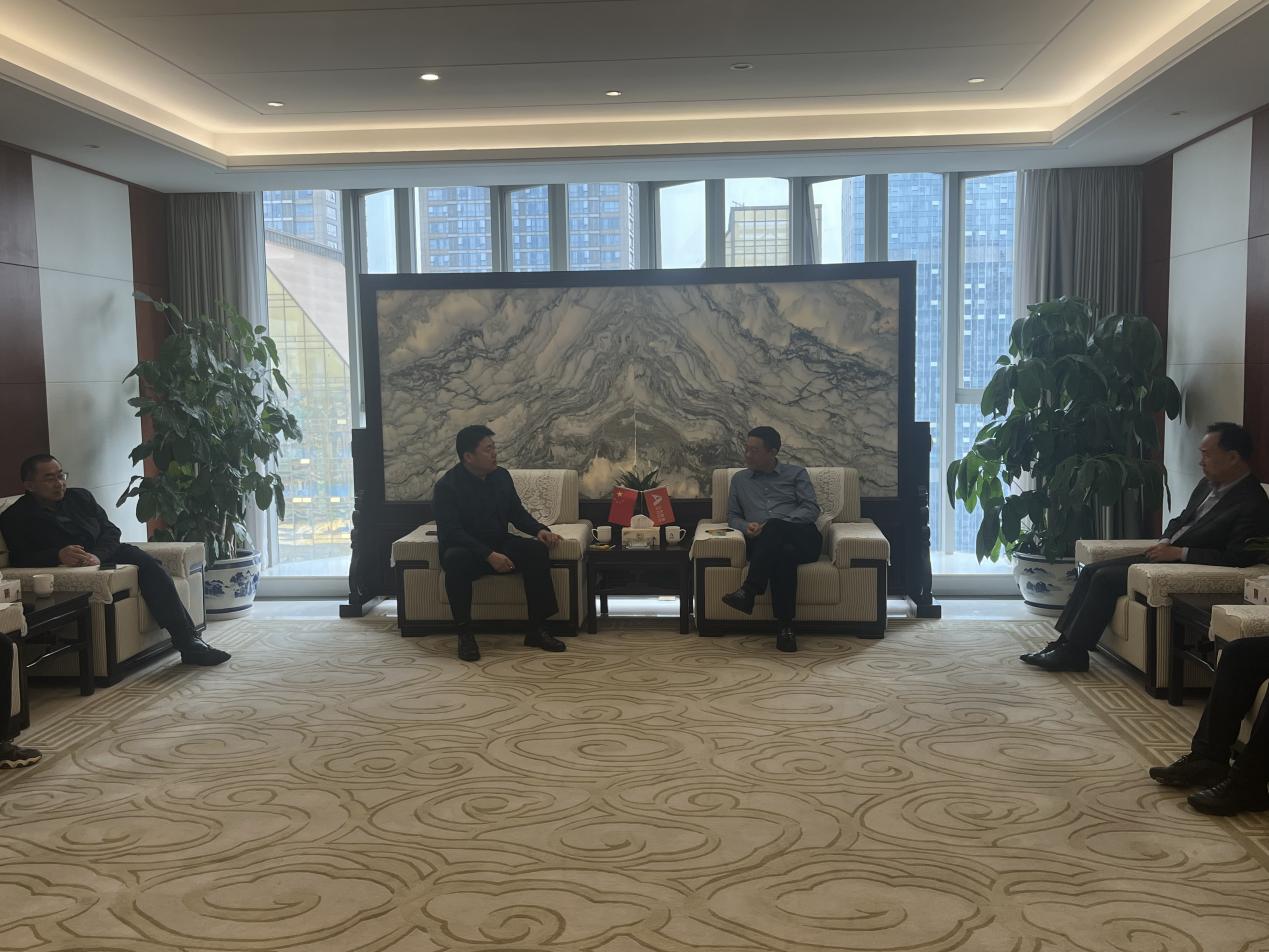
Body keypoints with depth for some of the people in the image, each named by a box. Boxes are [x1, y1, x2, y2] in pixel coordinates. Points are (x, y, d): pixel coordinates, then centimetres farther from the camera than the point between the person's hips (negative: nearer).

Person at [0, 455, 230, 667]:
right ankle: (189, 642, -32)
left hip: (106, 553, 6)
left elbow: (111, 530, 10)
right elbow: (20, 558, -6)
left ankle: (189, 641, -29)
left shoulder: (80, 497, 19)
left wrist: (98, 556, -13)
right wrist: (58, 555, -26)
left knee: (150, 566, -27)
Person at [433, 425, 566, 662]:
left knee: (537, 549, -22)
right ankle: (464, 634, -28)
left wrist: (539, 529, -9)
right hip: (465, 549, -5)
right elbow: (451, 532, -23)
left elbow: (517, 512, 13)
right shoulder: (446, 486, -15)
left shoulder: (501, 476, 4)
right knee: (454, 559, -39)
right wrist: (489, 555, -33)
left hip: (499, 545, 5)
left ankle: (537, 630, -19)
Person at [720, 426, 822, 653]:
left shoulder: (796, 473, 16)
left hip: (802, 539, -1)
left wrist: (772, 526, -12)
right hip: (762, 543, 2)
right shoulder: (739, 479, 26)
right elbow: (732, 516, 23)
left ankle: (749, 591, -45)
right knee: (784, 553, -38)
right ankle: (785, 625, -44)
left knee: (774, 527, -38)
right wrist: (746, 527, -3)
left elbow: (812, 509, 3)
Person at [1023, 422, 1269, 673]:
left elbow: (1240, 557, -23)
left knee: (1105, 578, -20)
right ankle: (1064, 641, -2)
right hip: (1165, 555, 9)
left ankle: (1074, 652, -12)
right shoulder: (1208, 484, 10)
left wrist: (1179, 552, -22)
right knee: (1091, 570, -2)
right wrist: (1165, 541, 0)